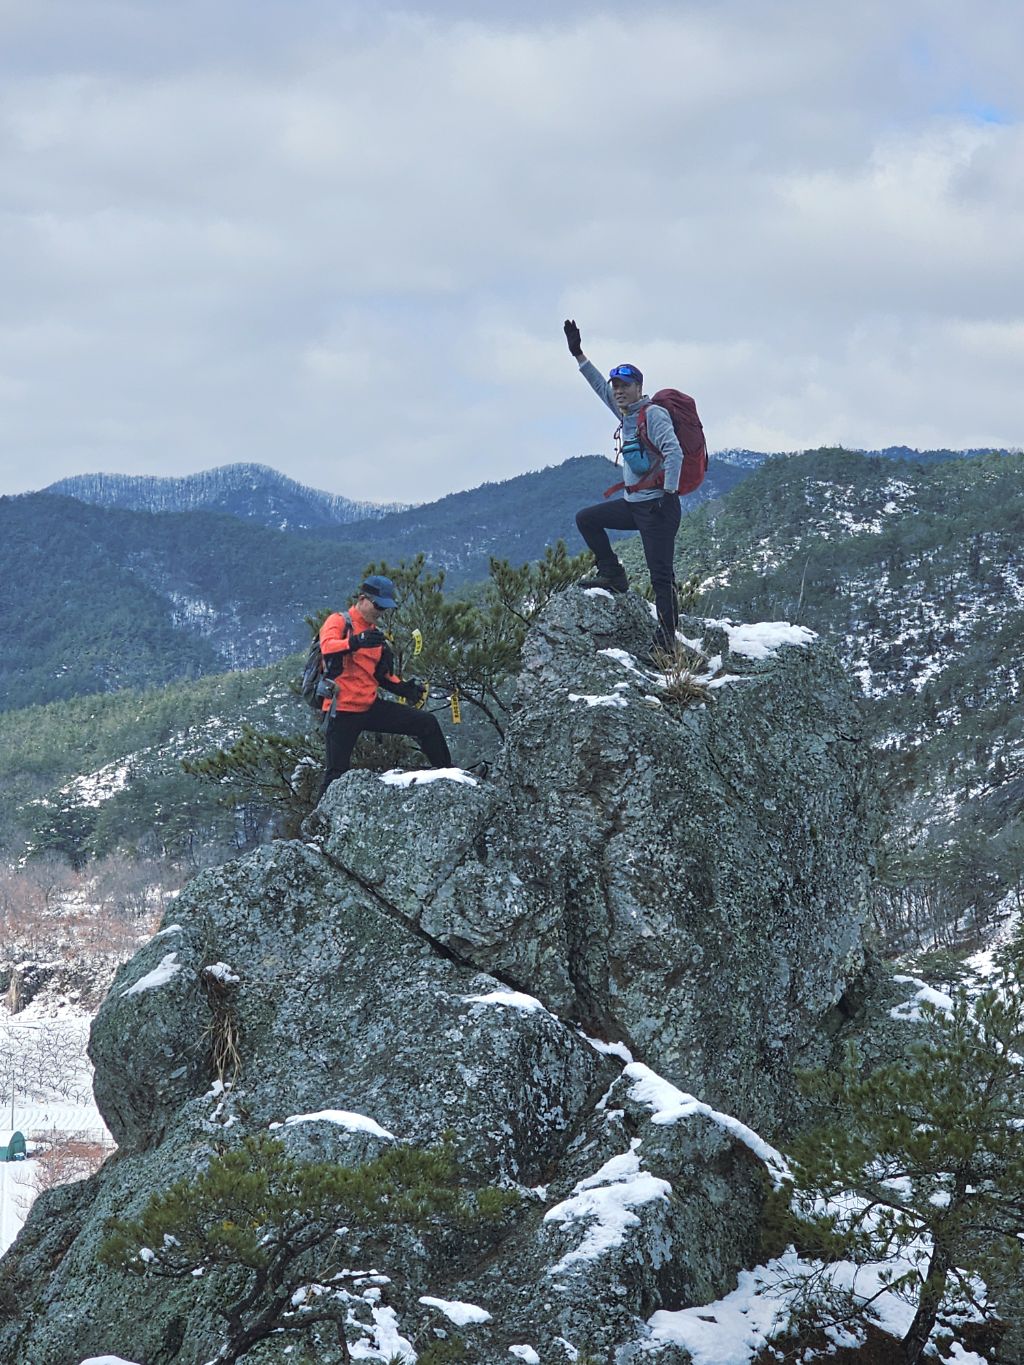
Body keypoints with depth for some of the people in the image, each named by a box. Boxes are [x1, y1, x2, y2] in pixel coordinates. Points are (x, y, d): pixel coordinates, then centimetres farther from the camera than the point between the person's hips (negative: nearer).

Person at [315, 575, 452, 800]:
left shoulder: (376, 634, 17)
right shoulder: (338, 621, -4)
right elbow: (327, 647, -27)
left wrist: (404, 688, 5)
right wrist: (355, 642, -47)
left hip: (371, 707, 7)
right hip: (343, 711, -6)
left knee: (427, 724, 2)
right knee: (336, 774, -9)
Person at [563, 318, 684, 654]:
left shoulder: (653, 414, -11)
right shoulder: (627, 413, 14)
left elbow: (674, 452, -22)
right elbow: (601, 387, 26)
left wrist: (668, 493, -24)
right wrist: (577, 354, 24)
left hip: (657, 506, -9)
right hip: (633, 503, 9)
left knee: (660, 575, -10)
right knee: (586, 519, 15)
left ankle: (667, 639, -11)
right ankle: (611, 574, 16)